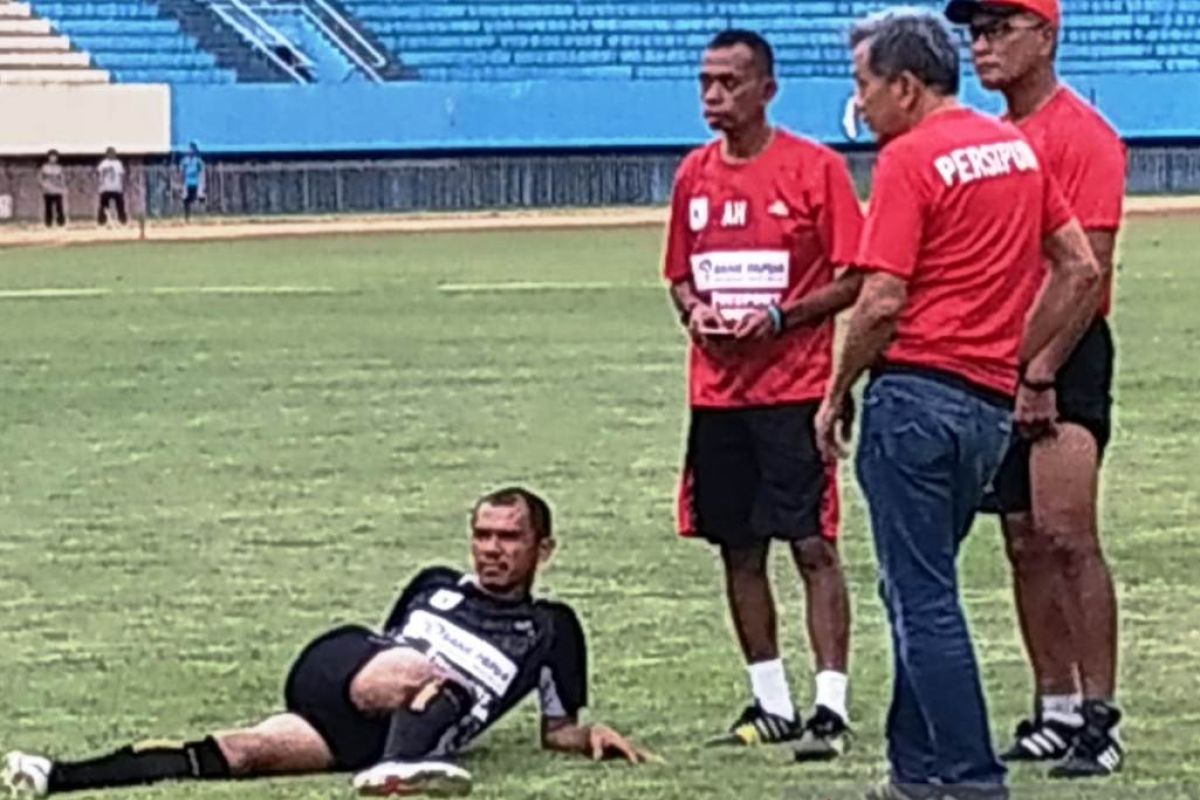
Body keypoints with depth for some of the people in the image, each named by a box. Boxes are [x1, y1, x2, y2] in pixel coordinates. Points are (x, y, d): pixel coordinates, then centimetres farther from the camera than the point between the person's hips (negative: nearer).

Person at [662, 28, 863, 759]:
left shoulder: (816, 168, -7)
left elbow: (854, 280, -7)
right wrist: (694, 310, -2)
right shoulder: (695, 175, 11)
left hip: (795, 389, -6)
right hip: (716, 392, 6)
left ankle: (831, 706, -7)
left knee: (814, 546, -8)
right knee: (739, 551, 9)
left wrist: (779, 316, -18)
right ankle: (772, 703, 19)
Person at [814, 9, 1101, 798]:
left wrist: (836, 397, -3)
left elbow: (882, 304, -15)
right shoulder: (1016, 147, 13)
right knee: (921, 590, 16)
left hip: (917, 390, -8)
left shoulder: (910, 158, -10)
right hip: (993, 402, 8)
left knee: (923, 598, -3)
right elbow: (1083, 270, 14)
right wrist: (1035, 372, 19)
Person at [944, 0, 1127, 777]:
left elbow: (1089, 272, -15)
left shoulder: (1083, 134, -9)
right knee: (1024, 541, 9)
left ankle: (1099, 717, -13)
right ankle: (1056, 712, 15)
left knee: (1066, 533, -14)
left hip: (1063, 358, -8)